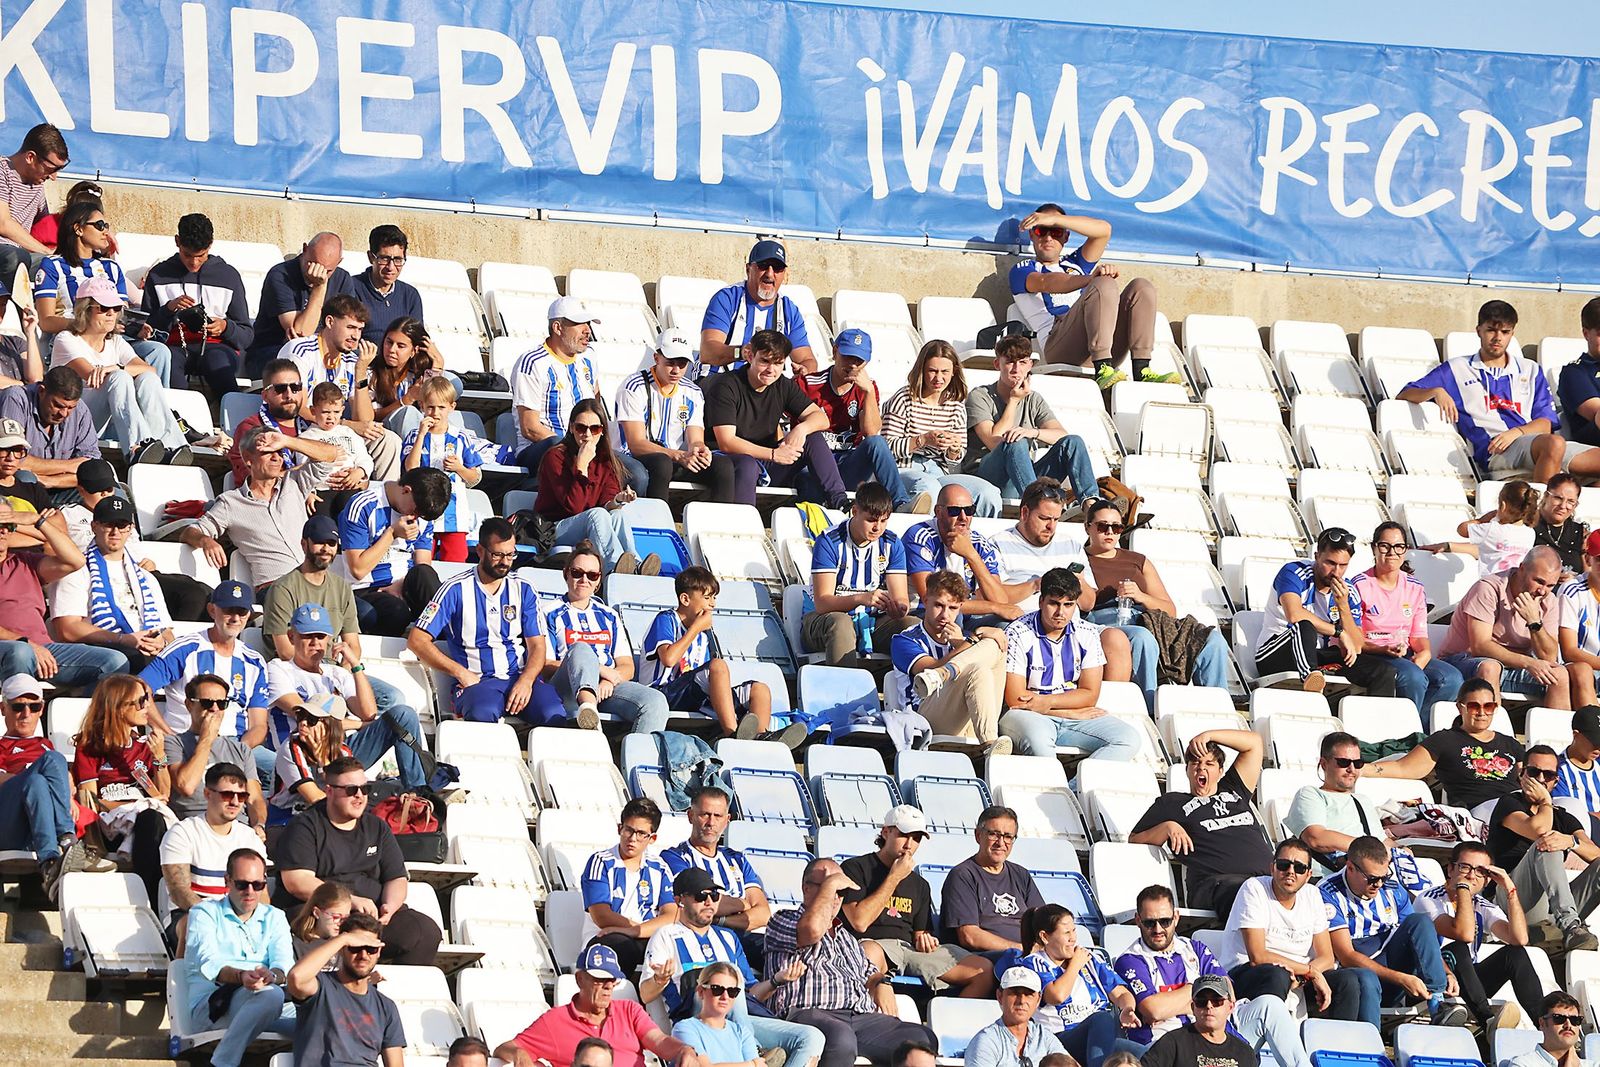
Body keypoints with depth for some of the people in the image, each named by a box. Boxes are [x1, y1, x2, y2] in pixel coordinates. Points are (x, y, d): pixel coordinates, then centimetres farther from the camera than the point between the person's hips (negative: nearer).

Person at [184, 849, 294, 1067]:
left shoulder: (274, 918, 22)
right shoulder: (204, 913, 10)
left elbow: (285, 963, 4)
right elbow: (207, 963, -9)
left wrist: (273, 975, -23)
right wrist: (240, 976, -31)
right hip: (211, 1000, -4)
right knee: (270, 996, -36)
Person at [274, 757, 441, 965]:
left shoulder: (377, 828, 20)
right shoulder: (306, 826, 3)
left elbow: (396, 879, 19)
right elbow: (296, 881, -10)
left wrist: (389, 907, -6)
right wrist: (351, 901, -17)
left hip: (373, 913, 5)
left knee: (426, 931, -22)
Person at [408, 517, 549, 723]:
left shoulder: (524, 590, 15)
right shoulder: (456, 590, 5)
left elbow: (536, 645, 11)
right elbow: (417, 640, 0)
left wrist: (526, 681, -11)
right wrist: (461, 673, -9)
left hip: (520, 677, 3)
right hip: (476, 680, -3)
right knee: (483, 714, -39)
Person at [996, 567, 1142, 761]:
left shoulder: (1087, 634, 5)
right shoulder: (1018, 634, -8)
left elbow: (1090, 694, 4)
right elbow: (1015, 699, -11)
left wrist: (1047, 702, -15)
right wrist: (1072, 712, -9)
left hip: (1077, 716, 5)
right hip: (1030, 716, -5)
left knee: (1128, 739, -19)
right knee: (1038, 741, -41)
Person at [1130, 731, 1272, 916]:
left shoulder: (1234, 792, 35)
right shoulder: (1172, 802, 26)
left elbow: (1254, 742, 38)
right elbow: (1134, 840, 23)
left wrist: (1207, 735, 28)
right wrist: (1167, 828, 3)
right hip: (1215, 880, -4)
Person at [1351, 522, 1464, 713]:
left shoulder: (1415, 588, 14)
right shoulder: (1360, 586, -2)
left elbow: (1420, 638, 11)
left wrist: (1423, 656, -14)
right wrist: (1385, 650, -23)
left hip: (1407, 655, 5)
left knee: (1451, 678, -23)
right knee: (1413, 677, -35)